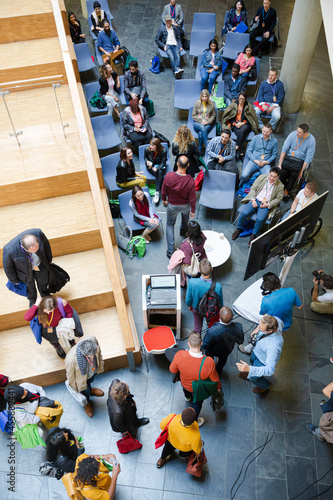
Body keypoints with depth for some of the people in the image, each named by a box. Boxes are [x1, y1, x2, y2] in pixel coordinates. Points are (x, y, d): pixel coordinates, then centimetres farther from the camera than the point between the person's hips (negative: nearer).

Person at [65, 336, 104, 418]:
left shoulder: (92, 339, -39)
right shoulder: (71, 360, -48)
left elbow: (98, 352, -13)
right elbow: (70, 376, -23)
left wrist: (100, 367, 3)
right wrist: (75, 389, -4)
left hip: (93, 371, 3)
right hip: (82, 378, -3)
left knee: (91, 381, 37)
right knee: (85, 391, 29)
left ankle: (90, 389, 71)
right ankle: (86, 403, 63)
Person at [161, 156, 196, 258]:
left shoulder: (168, 176, -29)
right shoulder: (190, 181, -31)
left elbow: (164, 191, -12)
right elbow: (192, 199, -19)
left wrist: (164, 200, 10)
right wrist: (193, 210, -1)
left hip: (172, 206, 0)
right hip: (185, 206, 0)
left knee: (170, 225, 20)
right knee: (185, 217, 35)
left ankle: (170, 251, 17)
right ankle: (183, 232, 67)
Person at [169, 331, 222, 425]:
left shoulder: (180, 355, -41)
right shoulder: (209, 363, -43)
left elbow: (172, 370, -18)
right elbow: (215, 379, -22)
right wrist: (218, 387, 3)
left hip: (184, 384, 2)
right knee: (197, 403, 32)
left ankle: (188, 397, 75)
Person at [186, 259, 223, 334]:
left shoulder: (192, 282, -38)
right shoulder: (217, 286, -40)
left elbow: (188, 299, -18)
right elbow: (220, 302, -18)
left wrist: (189, 305, 6)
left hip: (197, 309, 0)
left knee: (197, 326, 29)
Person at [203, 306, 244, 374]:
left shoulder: (212, 330, -46)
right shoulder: (238, 327, -38)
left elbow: (205, 345, -27)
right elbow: (240, 341, -16)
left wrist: (202, 346, -4)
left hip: (212, 351, -3)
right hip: (227, 350, 3)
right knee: (222, 360, 37)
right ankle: (218, 372, 66)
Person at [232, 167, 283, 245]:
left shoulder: (280, 186, 1)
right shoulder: (262, 177, 4)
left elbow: (278, 198, 6)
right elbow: (253, 188, 4)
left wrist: (268, 204, -9)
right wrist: (253, 200, -9)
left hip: (266, 205, -1)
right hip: (255, 201, 1)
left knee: (260, 219, -29)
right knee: (244, 213, -24)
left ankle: (254, 235, -5)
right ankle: (239, 229, 3)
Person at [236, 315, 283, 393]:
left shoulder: (274, 346, -48)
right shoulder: (272, 322, -31)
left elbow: (270, 370, -46)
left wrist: (249, 369, -55)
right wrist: (257, 328, -12)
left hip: (264, 361, -6)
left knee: (253, 377, 18)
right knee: (252, 361, 33)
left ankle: (266, 385, 50)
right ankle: (250, 373, 66)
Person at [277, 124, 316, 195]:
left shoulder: (311, 140, -13)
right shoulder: (293, 134, -7)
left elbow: (308, 158, -11)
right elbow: (284, 149, -4)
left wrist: (301, 171, -18)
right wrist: (280, 163, -13)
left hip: (300, 160, -2)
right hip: (288, 157, 2)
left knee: (294, 174, -31)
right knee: (282, 171, -27)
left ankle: (287, 190, -4)